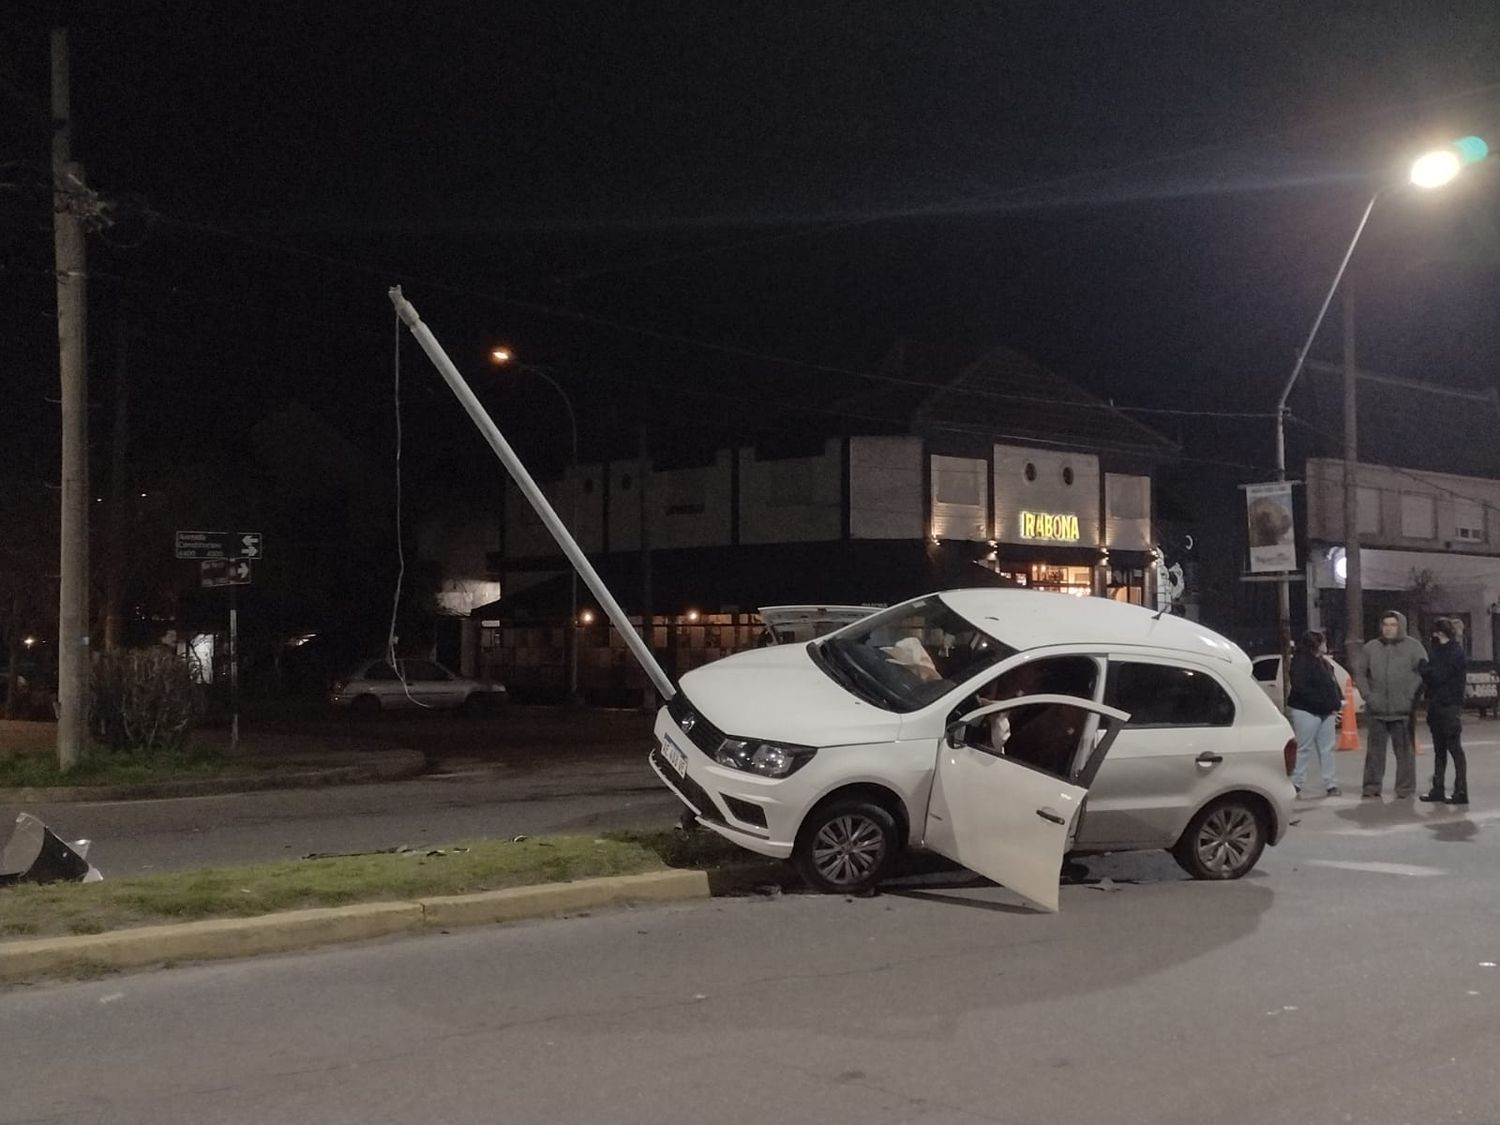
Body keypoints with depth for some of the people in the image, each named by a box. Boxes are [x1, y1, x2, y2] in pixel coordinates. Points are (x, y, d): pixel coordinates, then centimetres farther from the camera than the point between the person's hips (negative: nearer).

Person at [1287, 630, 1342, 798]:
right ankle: (1295, 783, 1)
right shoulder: (1301, 662, -12)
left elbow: (1331, 682, 21)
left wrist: (1338, 699, 5)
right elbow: (1301, 688, -20)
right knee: (1304, 748, -5)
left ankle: (1330, 784, 12)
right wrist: (1322, 701, -20)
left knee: (1327, 749, 9)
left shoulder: (1323, 661, 16)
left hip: (1325, 712, 8)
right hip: (1306, 711, -8)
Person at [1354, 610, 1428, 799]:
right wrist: (1367, 695, 0)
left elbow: (1424, 672, 0)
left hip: (1403, 710, -2)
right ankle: (1371, 786, 10)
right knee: (1374, 749, 4)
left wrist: (1412, 696, -9)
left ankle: (1405, 788, 8)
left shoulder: (1413, 646, 3)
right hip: (1377, 711, 2)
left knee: (1404, 750, 1)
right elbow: (1360, 673, 13)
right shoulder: (1370, 648, 9)